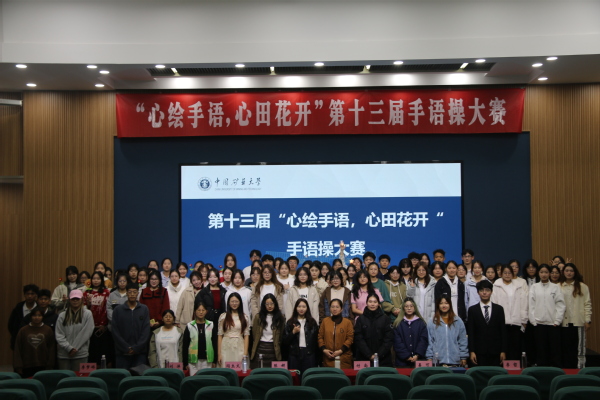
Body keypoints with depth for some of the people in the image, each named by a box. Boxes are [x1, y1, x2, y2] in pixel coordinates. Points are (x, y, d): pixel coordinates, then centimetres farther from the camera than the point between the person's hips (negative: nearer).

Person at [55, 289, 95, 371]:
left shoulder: (87, 314, 1)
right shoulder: (62, 315, 6)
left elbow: (86, 333, -5)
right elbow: (58, 335, 0)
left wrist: (75, 348, -9)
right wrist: (69, 348, -10)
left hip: (81, 354, -2)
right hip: (63, 354, 2)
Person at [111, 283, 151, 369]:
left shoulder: (144, 309, 7)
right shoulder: (118, 310, 6)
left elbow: (146, 331, 2)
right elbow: (115, 332, 1)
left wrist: (136, 348, -8)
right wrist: (126, 348, -8)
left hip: (140, 353, 0)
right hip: (122, 353, 0)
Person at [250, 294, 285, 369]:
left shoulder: (280, 317, 3)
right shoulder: (258, 317, 3)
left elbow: (281, 335, 7)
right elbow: (255, 334, 10)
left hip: (274, 349, 0)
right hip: (260, 349, 0)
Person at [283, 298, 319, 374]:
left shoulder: (312, 322, 8)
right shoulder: (290, 322, 6)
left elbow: (316, 340, 5)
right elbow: (285, 341, 4)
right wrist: (293, 332, -11)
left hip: (309, 355, 0)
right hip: (294, 355, 0)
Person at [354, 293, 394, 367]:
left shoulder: (385, 318, 5)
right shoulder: (361, 319, 5)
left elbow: (389, 339, 1)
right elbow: (358, 339, -1)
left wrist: (379, 354, -9)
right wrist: (370, 355, -10)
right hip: (364, 359, 0)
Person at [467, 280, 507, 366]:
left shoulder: (499, 309, 9)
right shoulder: (472, 310, 6)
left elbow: (503, 330, 7)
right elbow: (470, 332, 3)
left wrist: (503, 351, 1)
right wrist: (471, 351, -5)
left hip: (495, 352, 1)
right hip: (479, 352, -1)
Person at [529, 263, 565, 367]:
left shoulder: (555, 287, 5)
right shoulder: (534, 287, 7)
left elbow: (560, 304, 1)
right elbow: (531, 305, 5)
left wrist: (557, 320, -6)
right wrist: (533, 320, -2)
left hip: (553, 323, -1)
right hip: (539, 323, 1)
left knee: (555, 350, 1)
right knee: (541, 350, 4)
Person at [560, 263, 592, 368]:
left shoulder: (582, 286, 3)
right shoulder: (559, 287, 7)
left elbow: (587, 304, 1)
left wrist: (587, 320, -4)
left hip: (578, 322, -2)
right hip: (564, 322, 2)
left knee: (578, 347, 0)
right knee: (565, 347, 5)